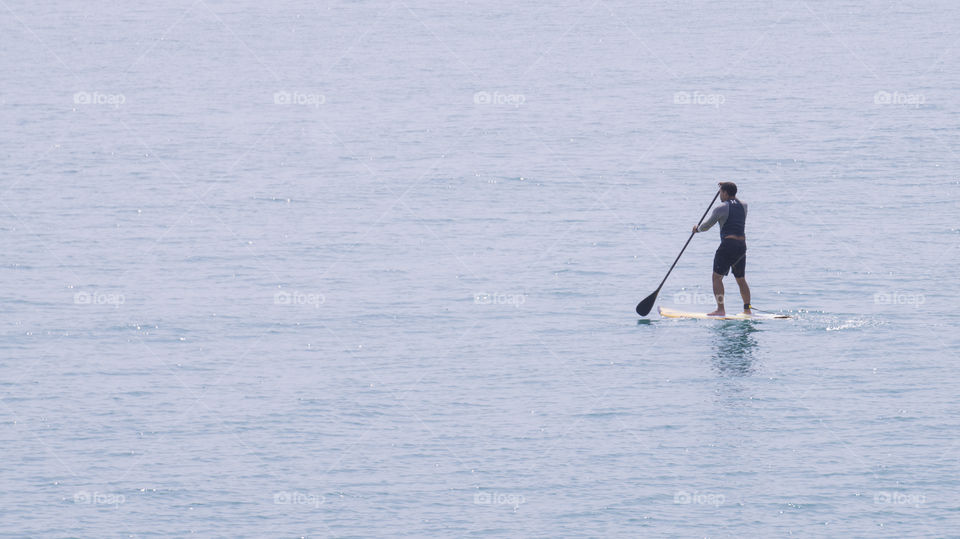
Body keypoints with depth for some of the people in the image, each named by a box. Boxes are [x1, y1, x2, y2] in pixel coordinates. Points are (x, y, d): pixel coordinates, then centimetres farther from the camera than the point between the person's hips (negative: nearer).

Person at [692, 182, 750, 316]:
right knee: (741, 280, 15)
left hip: (728, 244, -7)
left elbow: (707, 226, 0)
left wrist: (697, 229, 20)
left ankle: (720, 309, -13)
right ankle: (747, 309, 14)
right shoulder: (743, 207, 13)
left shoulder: (722, 208, -7)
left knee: (717, 277, -4)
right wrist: (728, 187, 45)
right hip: (742, 245, 7)